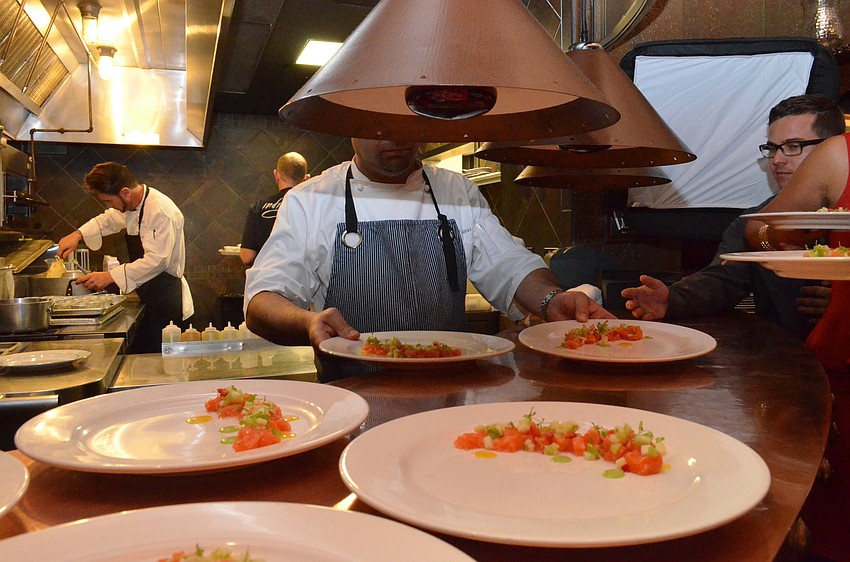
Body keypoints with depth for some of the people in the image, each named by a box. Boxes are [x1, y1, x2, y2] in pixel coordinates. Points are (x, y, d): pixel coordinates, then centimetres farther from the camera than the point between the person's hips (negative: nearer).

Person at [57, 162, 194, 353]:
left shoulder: (160, 212, -21)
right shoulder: (134, 205, 9)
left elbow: (156, 260, -27)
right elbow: (108, 219, 28)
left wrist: (110, 276, -26)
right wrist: (78, 235, 12)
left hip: (167, 300, -9)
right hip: (152, 300, 9)